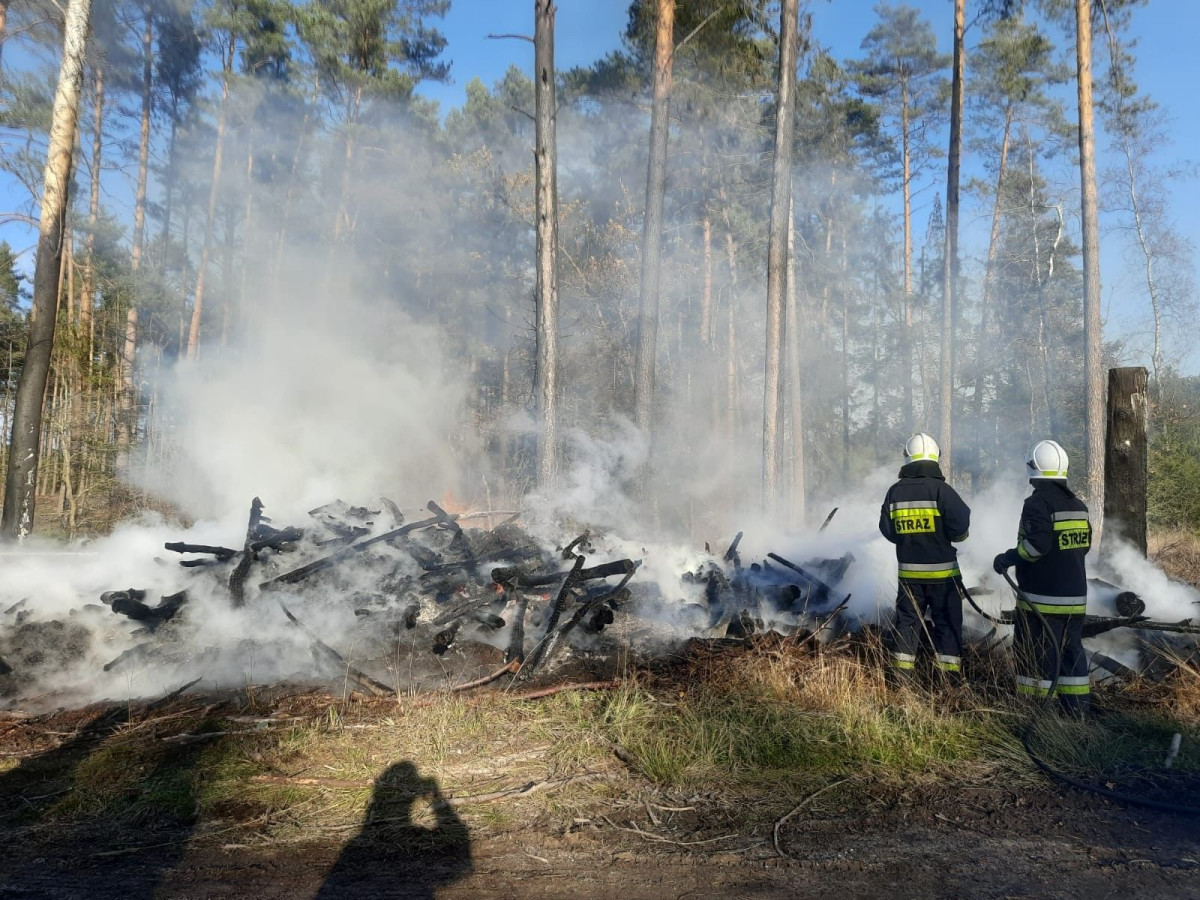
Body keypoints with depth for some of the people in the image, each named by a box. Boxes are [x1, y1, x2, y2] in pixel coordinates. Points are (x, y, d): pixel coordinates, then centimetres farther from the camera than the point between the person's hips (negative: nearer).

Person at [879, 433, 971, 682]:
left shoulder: (895, 492, -2)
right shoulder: (941, 489, -13)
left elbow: (887, 529, 2)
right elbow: (960, 526, -16)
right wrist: (947, 536, 5)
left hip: (909, 572, 3)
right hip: (942, 571, -3)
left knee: (906, 622, 12)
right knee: (947, 623, 8)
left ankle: (901, 677, 15)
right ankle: (951, 677, 10)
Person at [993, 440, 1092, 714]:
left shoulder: (1038, 503, -15)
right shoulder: (1078, 505, 10)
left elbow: (1037, 544, -25)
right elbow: (1085, 544, 15)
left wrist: (1009, 558, -13)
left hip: (1042, 599, -8)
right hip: (1075, 596, 8)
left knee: (1035, 652, 0)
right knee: (1072, 650, 14)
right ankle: (1077, 708, 18)